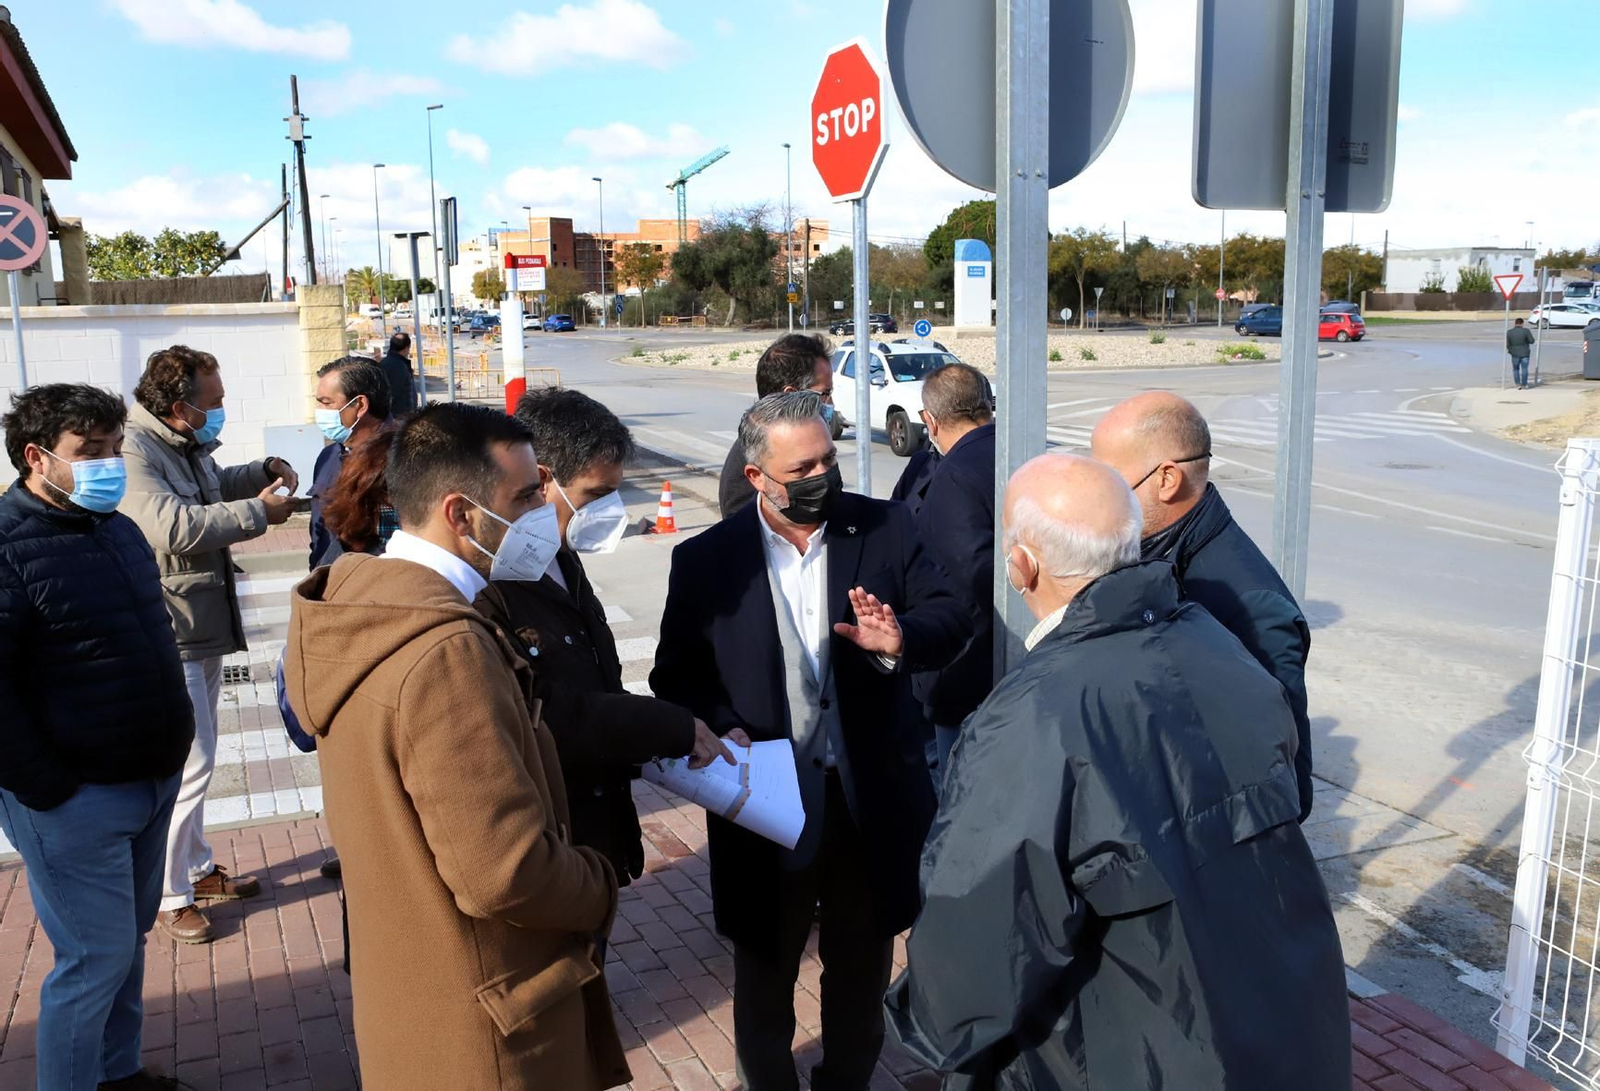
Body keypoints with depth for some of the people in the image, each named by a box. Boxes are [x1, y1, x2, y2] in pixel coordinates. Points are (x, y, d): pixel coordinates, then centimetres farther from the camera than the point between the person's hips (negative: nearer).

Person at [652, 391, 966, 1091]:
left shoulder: (887, 528, -5)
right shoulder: (705, 561, -7)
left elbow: (950, 618, -6)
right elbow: (676, 677, -2)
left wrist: (903, 640, -28)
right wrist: (721, 729, -21)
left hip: (872, 800, 1)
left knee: (861, 974, 23)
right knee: (764, 976, 20)